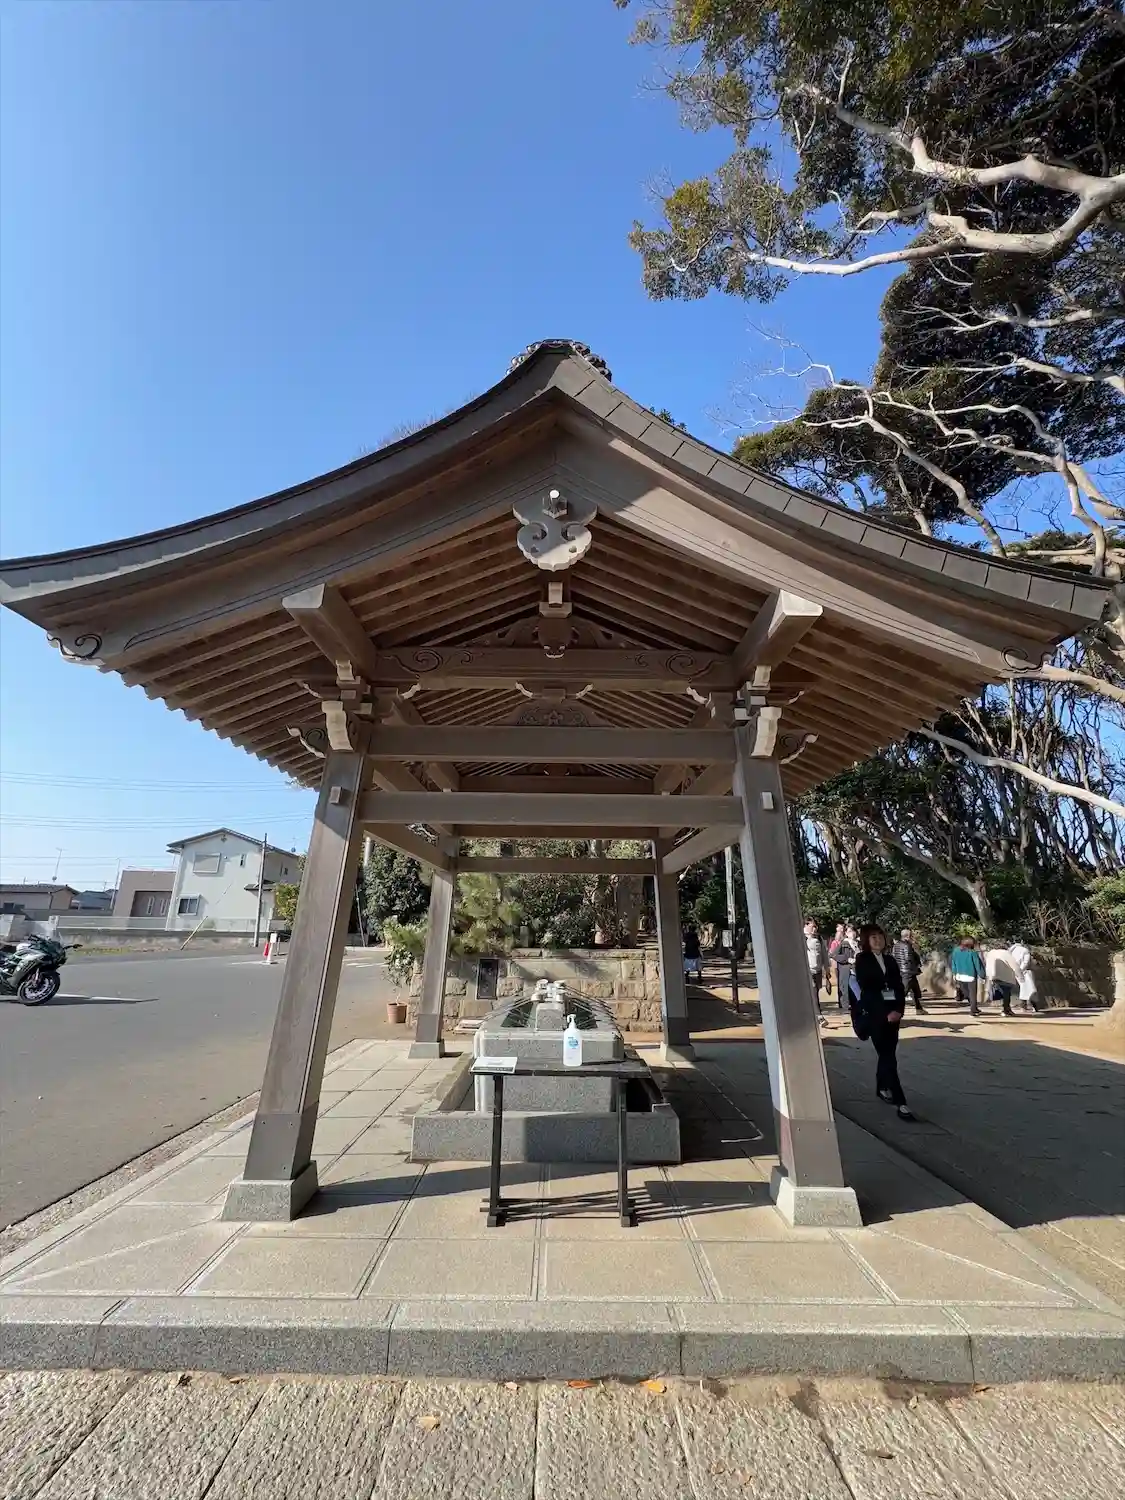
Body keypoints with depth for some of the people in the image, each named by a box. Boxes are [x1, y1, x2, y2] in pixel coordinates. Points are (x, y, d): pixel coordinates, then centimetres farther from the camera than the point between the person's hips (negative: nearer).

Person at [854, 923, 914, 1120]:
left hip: (894, 1012, 5)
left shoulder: (890, 959, 12)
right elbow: (866, 989, -10)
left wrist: (899, 1010, -8)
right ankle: (901, 1102, -7)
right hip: (875, 1013, -5)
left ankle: (882, 1087, 30)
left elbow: (899, 987, 7)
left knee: (887, 1053, 11)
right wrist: (885, 1013, -15)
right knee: (888, 1056, -7)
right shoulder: (862, 960, -3)